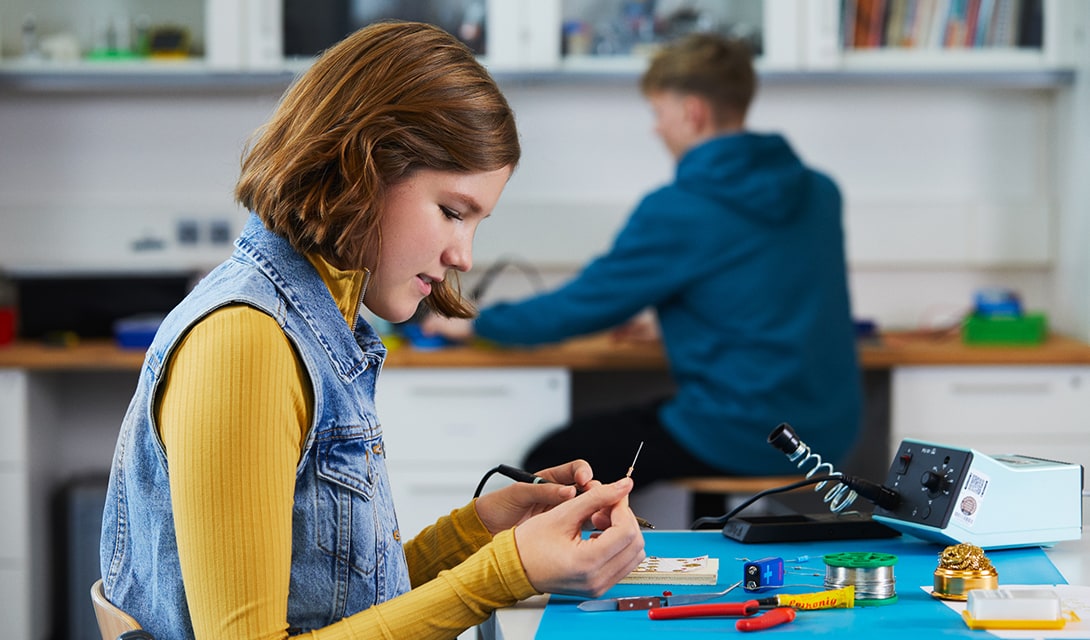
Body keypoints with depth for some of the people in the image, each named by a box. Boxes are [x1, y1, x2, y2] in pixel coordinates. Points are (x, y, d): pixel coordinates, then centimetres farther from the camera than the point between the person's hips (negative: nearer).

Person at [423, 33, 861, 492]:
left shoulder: (676, 212, -14)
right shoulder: (818, 192, 7)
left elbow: (580, 305, -5)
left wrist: (476, 324, 10)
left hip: (746, 438, -8)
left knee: (551, 465, 6)